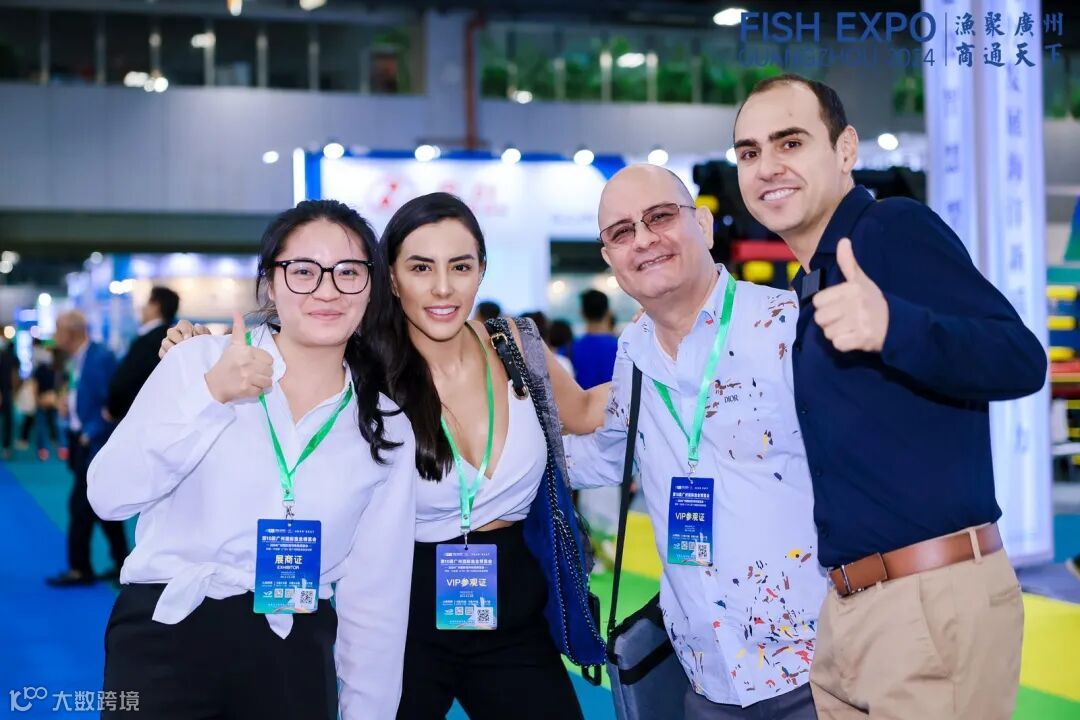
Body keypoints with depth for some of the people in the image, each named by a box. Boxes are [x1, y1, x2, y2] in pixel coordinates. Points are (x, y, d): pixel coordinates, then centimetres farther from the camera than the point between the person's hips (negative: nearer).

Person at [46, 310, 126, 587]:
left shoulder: (101, 357, -19)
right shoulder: (77, 359, 9)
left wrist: (90, 434, -19)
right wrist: (69, 405, 4)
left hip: (95, 444, -9)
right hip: (82, 442, 9)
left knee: (80, 507, -3)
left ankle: (80, 569, 7)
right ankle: (122, 562, 22)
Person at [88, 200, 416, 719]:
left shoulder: (388, 428, 5)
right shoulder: (198, 362, -2)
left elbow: (377, 594, 6)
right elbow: (109, 497, -11)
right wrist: (211, 396, -19)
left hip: (294, 656, 2)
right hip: (166, 638, -2)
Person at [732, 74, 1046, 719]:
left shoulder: (897, 228, -10)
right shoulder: (812, 284, 15)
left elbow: (1022, 360, -22)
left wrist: (892, 327, -38)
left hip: (936, 599, -9)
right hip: (845, 606, 9)